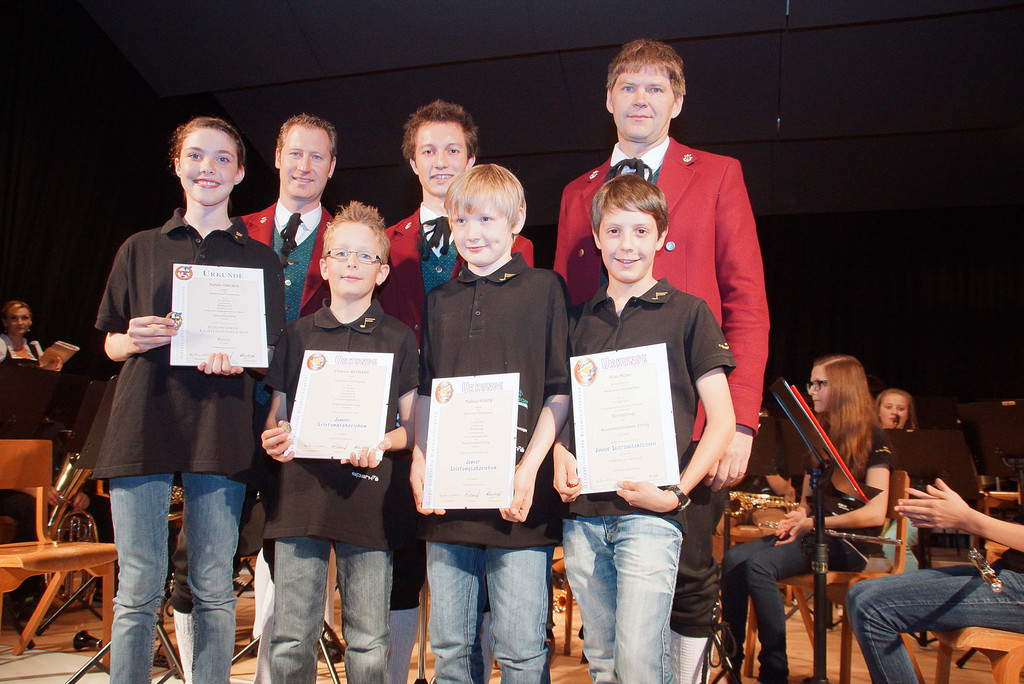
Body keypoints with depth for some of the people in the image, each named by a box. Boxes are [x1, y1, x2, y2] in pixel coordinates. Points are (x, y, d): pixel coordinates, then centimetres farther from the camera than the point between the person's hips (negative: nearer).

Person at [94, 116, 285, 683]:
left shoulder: (259, 259, 12)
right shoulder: (140, 249, 14)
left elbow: (274, 354, 9)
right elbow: (111, 343, 14)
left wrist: (237, 360, -13)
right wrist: (135, 340, -9)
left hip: (220, 431, 0)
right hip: (145, 423, 1)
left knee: (214, 589, 3)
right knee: (138, 589, 1)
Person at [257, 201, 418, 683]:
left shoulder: (399, 340, 8)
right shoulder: (296, 334, 13)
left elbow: (414, 424, 6)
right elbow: (276, 412, 15)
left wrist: (381, 443, -14)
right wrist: (273, 438, -6)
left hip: (368, 497, -1)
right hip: (301, 494, 2)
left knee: (368, 643, 4)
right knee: (291, 639, 5)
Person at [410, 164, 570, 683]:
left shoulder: (544, 289, 2)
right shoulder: (440, 300, 15)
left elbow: (561, 390, -2)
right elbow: (425, 392, 17)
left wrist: (530, 468, -11)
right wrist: (419, 464, 3)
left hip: (517, 500, -4)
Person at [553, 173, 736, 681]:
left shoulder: (688, 313, 0)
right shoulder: (580, 320, 13)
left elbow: (722, 419, -1)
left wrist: (677, 493, -11)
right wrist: (560, 458, 2)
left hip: (649, 512, -4)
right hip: (583, 513, 5)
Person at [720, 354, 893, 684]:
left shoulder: (873, 440, -5)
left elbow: (874, 513, -15)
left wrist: (812, 523, -14)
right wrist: (798, 517, -3)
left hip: (850, 540, -7)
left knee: (758, 565, -30)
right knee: (734, 558, -19)